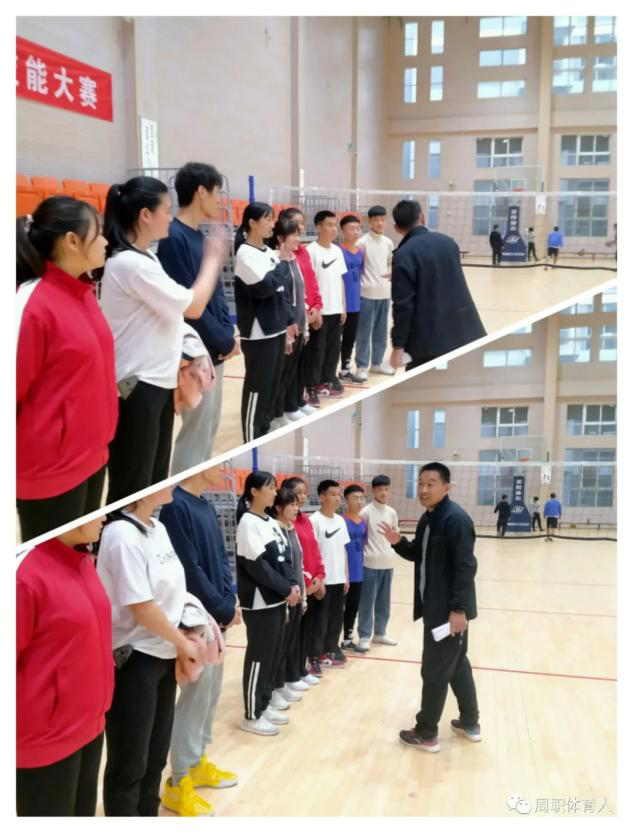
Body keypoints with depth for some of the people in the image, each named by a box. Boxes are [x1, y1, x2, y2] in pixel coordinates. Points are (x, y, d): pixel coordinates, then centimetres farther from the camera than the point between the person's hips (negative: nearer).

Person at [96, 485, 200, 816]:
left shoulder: (158, 529, 6)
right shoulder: (122, 535, -21)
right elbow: (141, 607, -21)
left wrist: (179, 644, 3)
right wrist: (183, 642, -8)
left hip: (162, 655, 8)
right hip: (132, 659, -8)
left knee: (155, 753, 18)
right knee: (129, 761, 6)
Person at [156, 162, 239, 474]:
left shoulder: (201, 237, 11)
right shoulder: (174, 238, -16)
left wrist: (229, 332, 1)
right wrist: (225, 341, -12)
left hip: (214, 349, 9)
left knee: (210, 427, 15)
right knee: (196, 430, -4)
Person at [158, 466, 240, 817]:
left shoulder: (206, 506, 9)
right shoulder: (176, 507, -19)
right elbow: (189, 570, -20)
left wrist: (230, 602, -1)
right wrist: (223, 609, -13)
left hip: (216, 616, 9)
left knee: (211, 692, 17)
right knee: (196, 696, 0)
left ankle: (198, 762, 34)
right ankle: (179, 783, 14)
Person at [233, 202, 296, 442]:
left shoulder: (270, 252, 12)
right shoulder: (245, 254, -11)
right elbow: (266, 287, -21)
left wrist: (288, 322, 14)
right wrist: (283, 263, -7)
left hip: (276, 330, 8)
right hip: (258, 335, -8)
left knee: (273, 386, 13)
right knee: (257, 389, -2)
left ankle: (265, 434, 25)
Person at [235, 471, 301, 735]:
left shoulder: (271, 522, 12)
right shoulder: (248, 522, -14)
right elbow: (257, 565, -19)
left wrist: (291, 586, -1)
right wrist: (286, 589, -15)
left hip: (277, 599, 8)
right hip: (259, 602, -8)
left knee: (273, 655, 14)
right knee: (259, 657, -1)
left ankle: (264, 705, 26)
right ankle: (252, 716, 10)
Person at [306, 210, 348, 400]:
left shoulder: (337, 251, 10)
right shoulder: (311, 250, -11)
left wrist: (343, 306, 13)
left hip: (336, 309, 6)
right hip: (320, 311, -6)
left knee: (333, 349, 12)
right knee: (317, 351, 0)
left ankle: (328, 380, 25)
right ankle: (312, 387, 8)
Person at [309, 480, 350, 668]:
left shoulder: (340, 520, 9)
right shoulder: (315, 520, -13)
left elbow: (343, 549, 13)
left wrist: (346, 576, 12)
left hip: (339, 579, 7)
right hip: (323, 580, -6)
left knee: (336, 617, 13)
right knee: (320, 619, 2)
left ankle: (331, 649, 26)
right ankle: (316, 655, 12)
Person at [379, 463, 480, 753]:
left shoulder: (455, 519, -20)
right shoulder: (428, 519, 9)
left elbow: (465, 567, -23)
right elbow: (418, 555, 19)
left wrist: (458, 609, -25)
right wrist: (398, 542, -1)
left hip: (450, 610, -10)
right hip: (436, 607, 10)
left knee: (435, 670, 1)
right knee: (457, 665, 20)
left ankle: (426, 734, 15)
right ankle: (470, 723, 34)